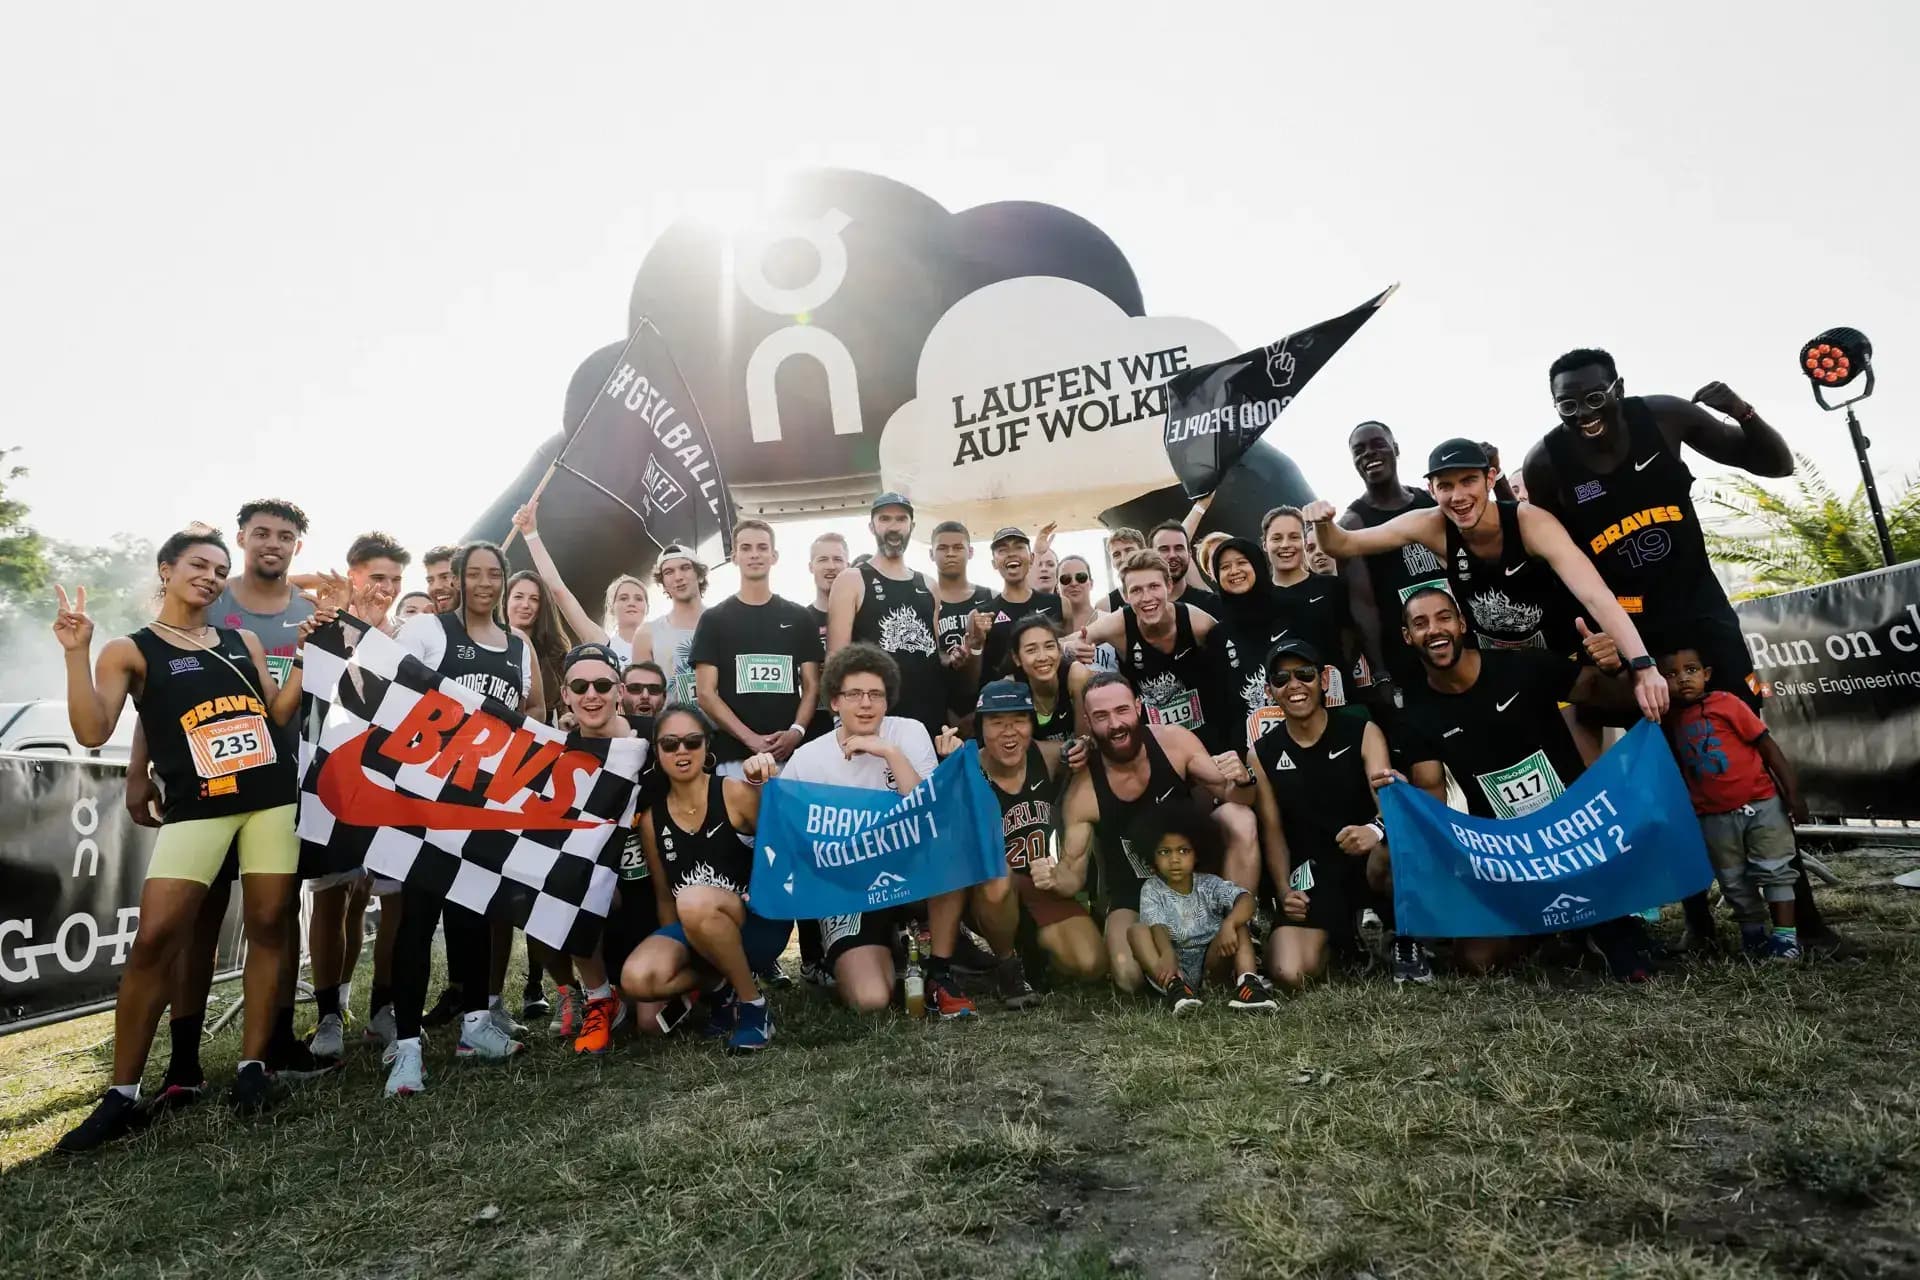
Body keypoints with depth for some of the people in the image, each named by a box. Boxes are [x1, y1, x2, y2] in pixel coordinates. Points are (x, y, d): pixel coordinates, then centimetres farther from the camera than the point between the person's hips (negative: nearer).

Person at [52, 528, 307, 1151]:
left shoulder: (244, 641, 14)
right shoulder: (130, 650, 3)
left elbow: (277, 715, 9)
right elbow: (92, 732, -9)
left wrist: (304, 654, 3)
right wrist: (77, 653, -15)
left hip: (273, 799, 3)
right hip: (195, 809, -3)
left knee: (268, 927, 3)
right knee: (154, 940, -9)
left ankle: (252, 1064, 14)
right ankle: (122, 1092, 6)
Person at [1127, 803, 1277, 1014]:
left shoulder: (1209, 884, 1)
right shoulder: (1151, 890, -1)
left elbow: (1246, 899, -17)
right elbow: (1157, 925, -19)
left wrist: (1229, 924, -39)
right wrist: (1167, 954, -42)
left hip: (1210, 963, 1)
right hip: (1173, 966, -1)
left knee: (1238, 923, -18)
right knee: (1136, 930, -24)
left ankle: (1247, 984, -37)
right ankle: (1174, 987, -44)